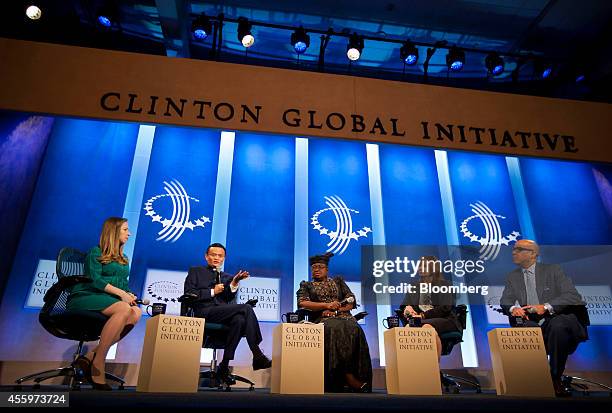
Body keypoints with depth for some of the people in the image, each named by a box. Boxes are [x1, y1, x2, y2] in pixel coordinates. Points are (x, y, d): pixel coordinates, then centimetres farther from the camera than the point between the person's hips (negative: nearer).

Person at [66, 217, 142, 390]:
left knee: (136, 312, -28)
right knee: (124, 309, -36)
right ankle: (98, 363, -28)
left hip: (108, 301, 6)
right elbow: (94, 280, -9)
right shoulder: (96, 253, 6)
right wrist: (121, 293, -17)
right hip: (85, 297, -6)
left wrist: (129, 295, -1)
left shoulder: (123, 259, 26)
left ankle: (91, 355, -28)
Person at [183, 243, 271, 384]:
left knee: (239, 320, -34)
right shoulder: (196, 271, 18)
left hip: (223, 314, 4)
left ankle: (224, 366, -28)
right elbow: (189, 294, 2)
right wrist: (212, 291, -5)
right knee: (246, 308, -27)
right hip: (205, 312, -4)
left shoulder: (227, 277, 26)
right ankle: (257, 355, -26)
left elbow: (228, 298, 9)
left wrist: (234, 283, -8)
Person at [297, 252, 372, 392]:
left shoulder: (338, 281, 25)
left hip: (343, 316, 2)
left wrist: (336, 309, -6)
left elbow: (351, 302, 14)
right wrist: (327, 305, -7)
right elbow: (302, 303, 2)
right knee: (334, 330, -36)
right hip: (322, 319, -2)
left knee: (354, 331, -33)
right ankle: (350, 379, -31)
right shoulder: (306, 285, 21)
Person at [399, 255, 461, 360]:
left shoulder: (444, 284, 7)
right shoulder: (414, 286, 21)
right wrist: (407, 308, -9)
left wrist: (423, 315, -17)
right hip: (420, 320, 4)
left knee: (427, 327, -39)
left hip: (444, 319, -3)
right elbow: (404, 305, 17)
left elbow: (445, 308, -7)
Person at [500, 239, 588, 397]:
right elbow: (505, 301, 6)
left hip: (557, 320, -2)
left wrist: (546, 307, -24)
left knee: (558, 326, -36)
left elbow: (573, 296, -7)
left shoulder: (553, 270, 4)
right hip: (531, 324, 2)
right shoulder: (513, 277, 14)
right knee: (527, 327, -33)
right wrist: (512, 308, -20)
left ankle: (555, 378, -18)